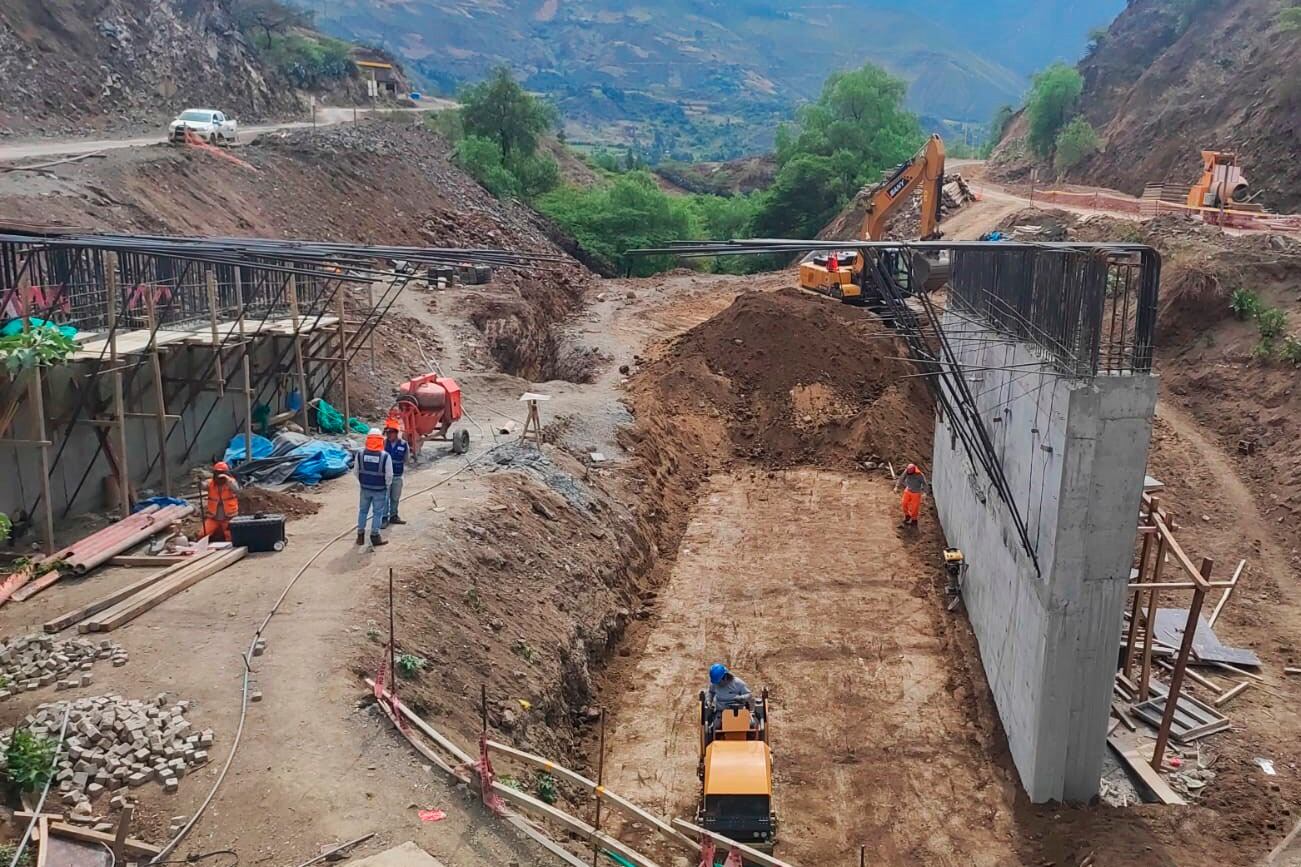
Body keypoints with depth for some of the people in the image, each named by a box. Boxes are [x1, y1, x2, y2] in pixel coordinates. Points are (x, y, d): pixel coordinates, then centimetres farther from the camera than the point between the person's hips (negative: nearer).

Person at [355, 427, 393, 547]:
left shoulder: (360, 454, -8)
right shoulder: (385, 456, -18)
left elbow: (357, 471, 2)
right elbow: (389, 475, -13)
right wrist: (386, 486, 5)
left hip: (365, 488, 3)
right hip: (380, 489, -3)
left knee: (363, 511, 17)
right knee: (377, 512, 8)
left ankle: (360, 535, 22)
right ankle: (375, 536, 12)